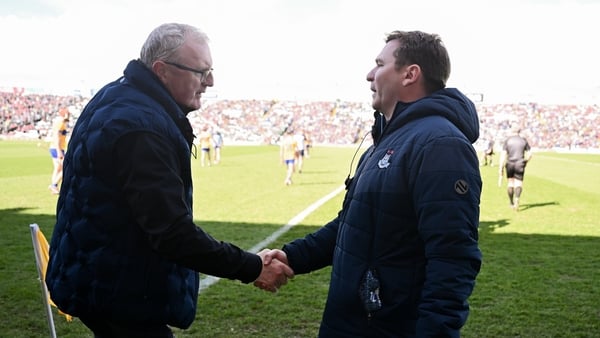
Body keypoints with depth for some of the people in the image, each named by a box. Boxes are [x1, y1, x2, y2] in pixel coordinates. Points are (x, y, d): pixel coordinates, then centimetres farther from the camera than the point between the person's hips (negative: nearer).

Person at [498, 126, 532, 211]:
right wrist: (525, 162, 22)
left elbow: (503, 155, -5)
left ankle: (511, 203, 26)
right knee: (519, 183, -2)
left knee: (510, 182, 16)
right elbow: (529, 154, 5)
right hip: (520, 164, 0)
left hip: (510, 164, 0)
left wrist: (501, 168, -5)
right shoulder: (524, 140, 6)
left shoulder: (507, 140, 2)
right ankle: (517, 199, -29)